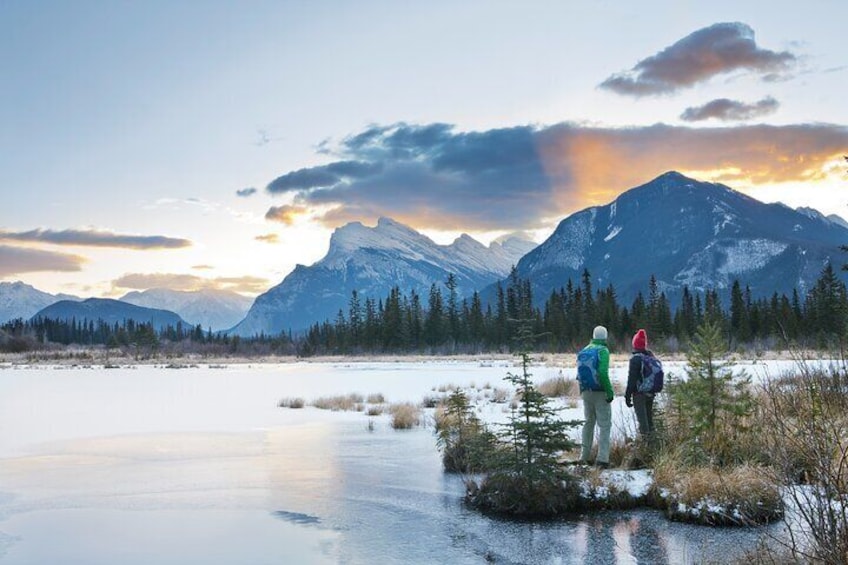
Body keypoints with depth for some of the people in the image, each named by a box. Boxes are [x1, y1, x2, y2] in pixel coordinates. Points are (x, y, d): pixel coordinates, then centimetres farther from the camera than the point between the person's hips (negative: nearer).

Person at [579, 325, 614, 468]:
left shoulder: (585, 350, 10)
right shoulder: (603, 351, -10)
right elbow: (603, 373, -22)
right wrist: (610, 392, -17)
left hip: (586, 392, 7)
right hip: (600, 392, -6)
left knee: (589, 423, 18)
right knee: (604, 425, -2)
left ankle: (584, 456, 21)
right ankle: (602, 458, -11)